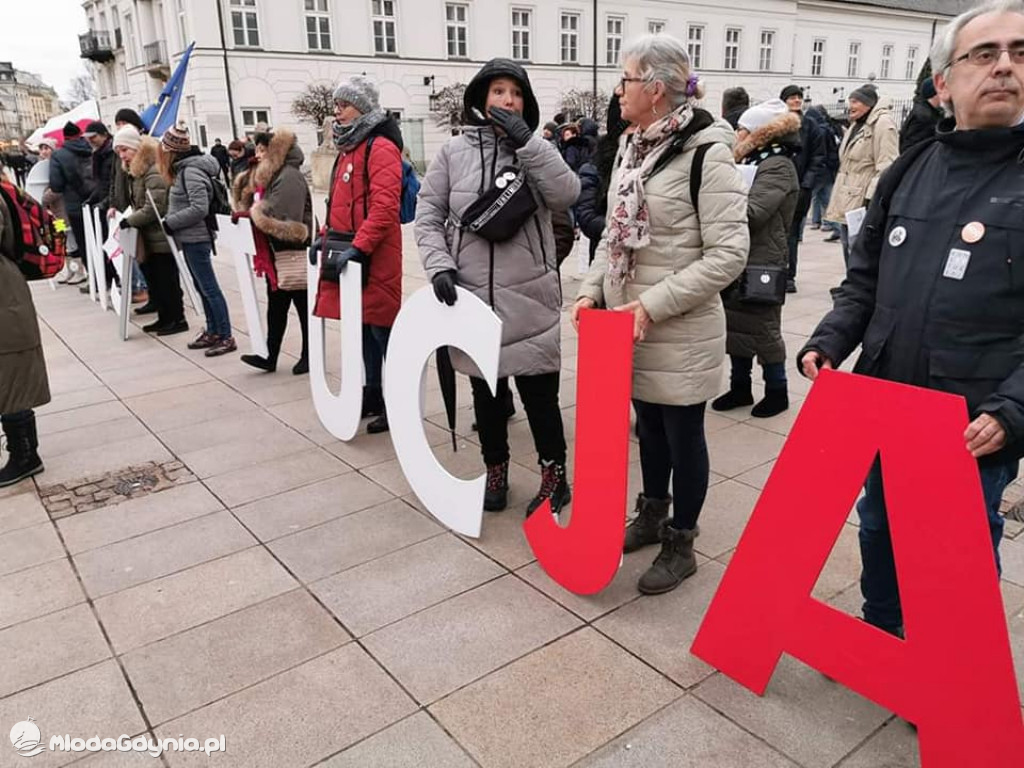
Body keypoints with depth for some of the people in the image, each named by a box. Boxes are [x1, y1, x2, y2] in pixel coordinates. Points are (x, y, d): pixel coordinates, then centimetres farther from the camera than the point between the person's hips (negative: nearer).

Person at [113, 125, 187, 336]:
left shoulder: (154, 170, -17)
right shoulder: (134, 171, 15)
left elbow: (154, 207, -23)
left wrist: (129, 221, -15)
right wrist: (130, 218, 5)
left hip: (161, 236, -10)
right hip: (149, 237, 10)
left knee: (166, 279, -2)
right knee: (153, 279, 13)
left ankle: (178, 319, 8)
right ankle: (164, 318, 22)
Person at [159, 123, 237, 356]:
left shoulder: (191, 171, -17)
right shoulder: (184, 168, 11)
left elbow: (200, 208, -24)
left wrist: (171, 222, -16)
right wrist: (171, 221, 7)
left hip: (195, 238, -10)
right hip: (190, 239, 10)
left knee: (209, 288, -5)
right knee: (202, 287, 15)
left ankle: (226, 337, 0)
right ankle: (212, 332, 24)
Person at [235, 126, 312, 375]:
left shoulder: (289, 177, -17)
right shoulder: (268, 175, 13)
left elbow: (285, 221, -24)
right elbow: (249, 204, 20)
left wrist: (255, 212, -10)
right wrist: (248, 210, -2)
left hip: (295, 254, -9)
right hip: (276, 253, 9)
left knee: (304, 307, 3)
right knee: (275, 307, 11)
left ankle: (309, 356, 13)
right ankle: (270, 356, 16)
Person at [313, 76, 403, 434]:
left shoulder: (381, 147, -11)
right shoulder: (349, 147, 18)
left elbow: (384, 207, -22)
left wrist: (358, 247, -25)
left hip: (374, 258, -9)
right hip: (349, 254, 9)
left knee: (382, 328, -3)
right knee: (362, 327, 15)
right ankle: (371, 395, 26)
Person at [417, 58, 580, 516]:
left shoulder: (536, 151, 4)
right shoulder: (454, 152, 2)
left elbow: (567, 196, -13)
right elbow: (428, 215, 3)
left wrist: (526, 142, -17)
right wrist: (439, 265, -10)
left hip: (529, 296, -1)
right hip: (473, 294, 1)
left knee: (539, 391, 3)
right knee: (486, 390, 13)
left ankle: (554, 475, 21)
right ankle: (495, 471, 31)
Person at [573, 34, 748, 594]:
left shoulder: (706, 153, -15)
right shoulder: (632, 149, 8)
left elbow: (729, 254, -19)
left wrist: (654, 304, -22)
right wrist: (592, 290, 0)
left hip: (680, 332, -7)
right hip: (629, 324, 7)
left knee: (682, 434, 8)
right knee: (649, 426, 21)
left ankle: (680, 545, 25)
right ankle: (652, 516, 41)